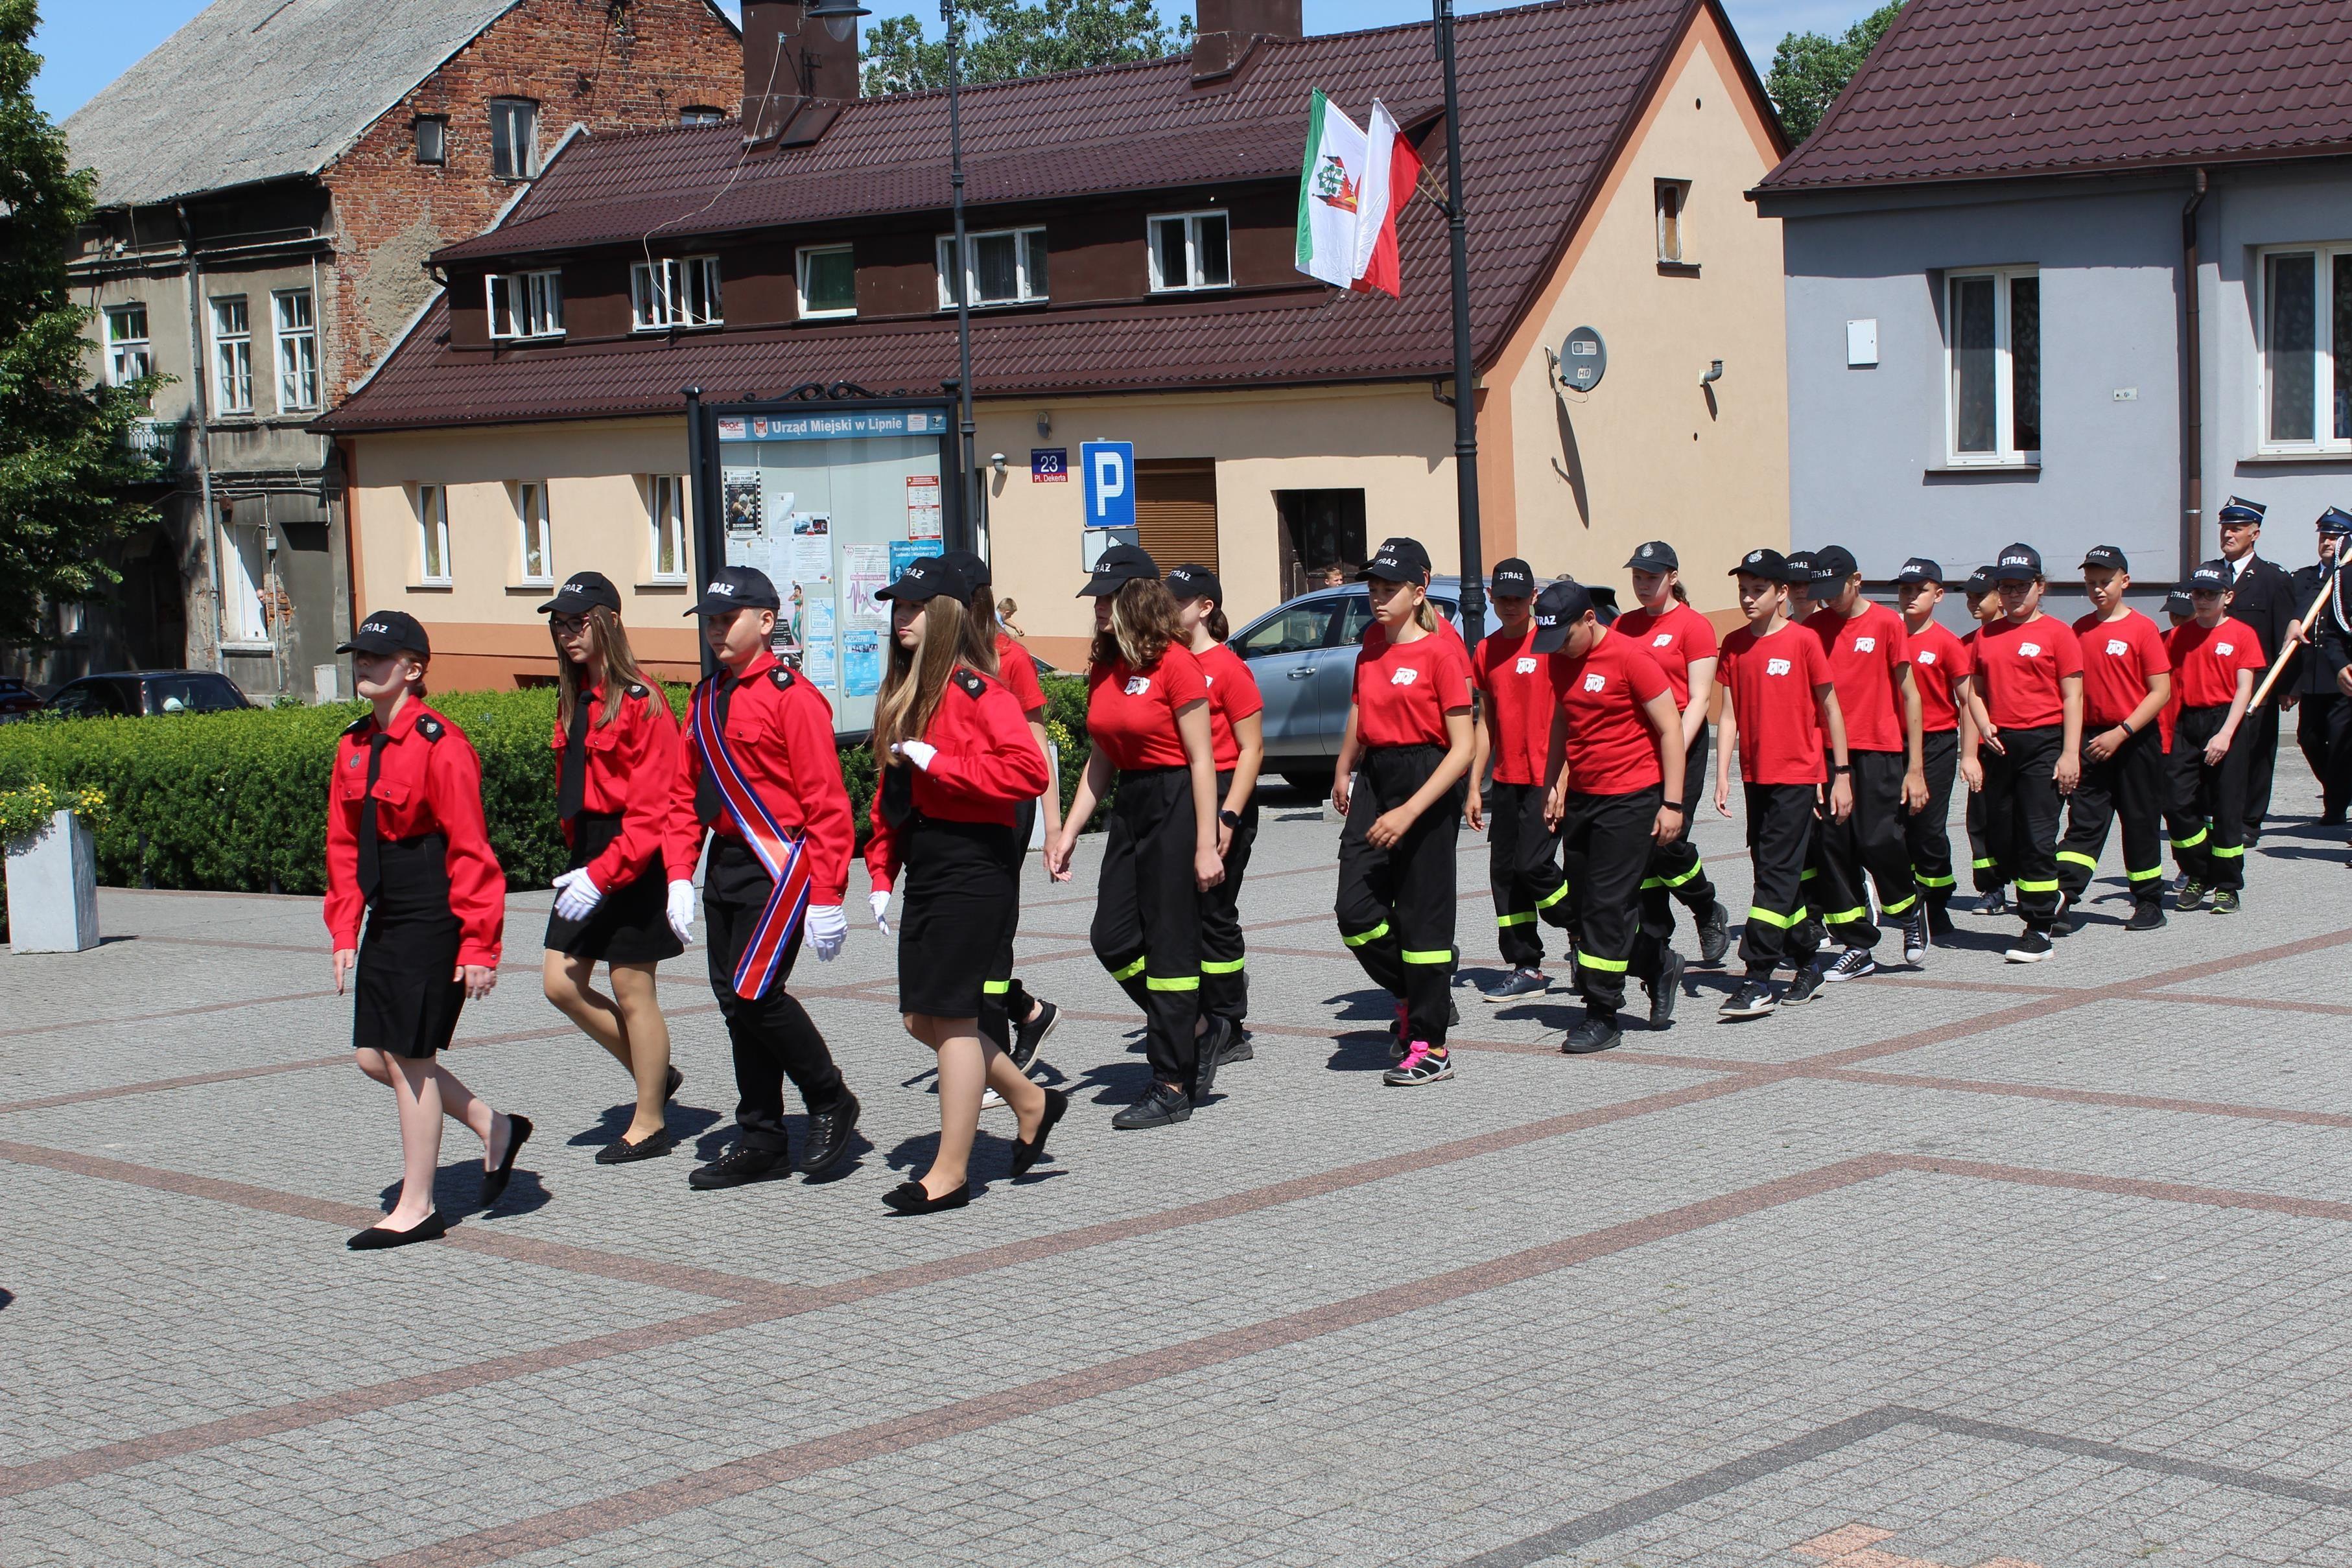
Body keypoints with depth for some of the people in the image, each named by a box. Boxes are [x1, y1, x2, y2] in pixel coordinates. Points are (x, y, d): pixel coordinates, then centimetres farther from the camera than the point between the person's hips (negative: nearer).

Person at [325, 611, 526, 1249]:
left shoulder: (440, 744, -14)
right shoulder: (354, 746, 10)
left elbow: (471, 851, -16)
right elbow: (344, 844, 14)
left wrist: (478, 945, -18)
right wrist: (344, 931, 8)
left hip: (433, 923, -8)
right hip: (385, 921, 9)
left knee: (411, 1058, -3)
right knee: (373, 1055, 8)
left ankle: (417, 1208, 9)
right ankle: (495, 1126, 26)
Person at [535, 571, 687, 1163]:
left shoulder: (640, 702, -14)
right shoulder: (573, 702, 12)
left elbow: (651, 810, -18)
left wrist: (602, 874, -22)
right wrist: (580, 861, 10)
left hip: (634, 862, -8)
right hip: (589, 855, 8)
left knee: (631, 991, 0)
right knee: (562, 984, 6)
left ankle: (650, 1123, 13)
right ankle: (653, 1073, 24)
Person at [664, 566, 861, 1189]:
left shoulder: (792, 696, -12)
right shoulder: (706, 702, 13)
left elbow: (825, 801, -14)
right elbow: (684, 794, 14)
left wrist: (826, 897, -16)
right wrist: (680, 876, 3)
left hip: (782, 863, -8)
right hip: (725, 868, 8)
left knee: (754, 991, -15)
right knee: (735, 1000, 9)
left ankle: (831, 1102, 6)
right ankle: (761, 1142, 18)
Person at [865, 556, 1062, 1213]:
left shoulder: (976, 691, -12)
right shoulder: (904, 694, 15)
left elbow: (1028, 770, -24)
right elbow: (889, 789, 19)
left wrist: (936, 763, -20)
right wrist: (882, 875, 12)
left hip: (974, 865, -9)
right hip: (924, 864, 9)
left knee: (951, 1013, -5)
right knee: (922, 1017, 11)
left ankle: (950, 1172, 3)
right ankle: (1032, 1102, 30)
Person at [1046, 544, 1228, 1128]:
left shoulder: (1174, 664, -13)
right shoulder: (1103, 669, 9)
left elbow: (1202, 759, -13)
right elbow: (1100, 761, 14)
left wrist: (1206, 844, -16)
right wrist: (1069, 832, 10)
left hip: (1175, 804, -8)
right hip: (1129, 805, 8)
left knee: (1169, 946, -3)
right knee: (1112, 938, 5)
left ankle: (1172, 1088, 5)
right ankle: (1200, 1030, 25)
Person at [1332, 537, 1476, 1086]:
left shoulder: (1439, 651, -12)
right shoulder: (1374, 640, 8)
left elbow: (1463, 747, -15)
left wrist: (1410, 812, -22)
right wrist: (1344, 770, 22)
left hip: (1428, 782, -6)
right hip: (1376, 779, 6)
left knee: (1422, 915, -1)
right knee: (1355, 908, -4)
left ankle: (1430, 1047, 8)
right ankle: (1412, 994, 22)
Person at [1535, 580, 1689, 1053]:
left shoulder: (1630, 657, -14)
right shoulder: (1561, 660, 7)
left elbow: (1670, 729, -12)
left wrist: (1672, 803, -15)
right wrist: (1555, 786, 13)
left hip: (1631, 800, -8)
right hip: (1580, 798, 8)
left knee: (1608, 906, -7)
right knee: (1582, 905, 9)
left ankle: (1602, 1016, 2)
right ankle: (1661, 966, 30)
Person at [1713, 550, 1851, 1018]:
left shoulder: (1803, 641, -8)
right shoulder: (1734, 645, 6)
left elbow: (1830, 709, -2)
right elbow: (1730, 715, 7)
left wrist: (1841, 774, -2)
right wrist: (1722, 777, -1)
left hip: (1798, 775, -6)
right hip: (1755, 776, 6)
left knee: (1777, 873, -10)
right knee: (1777, 874, 11)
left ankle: (1758, 981, -13)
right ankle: (1806, 968, 24)